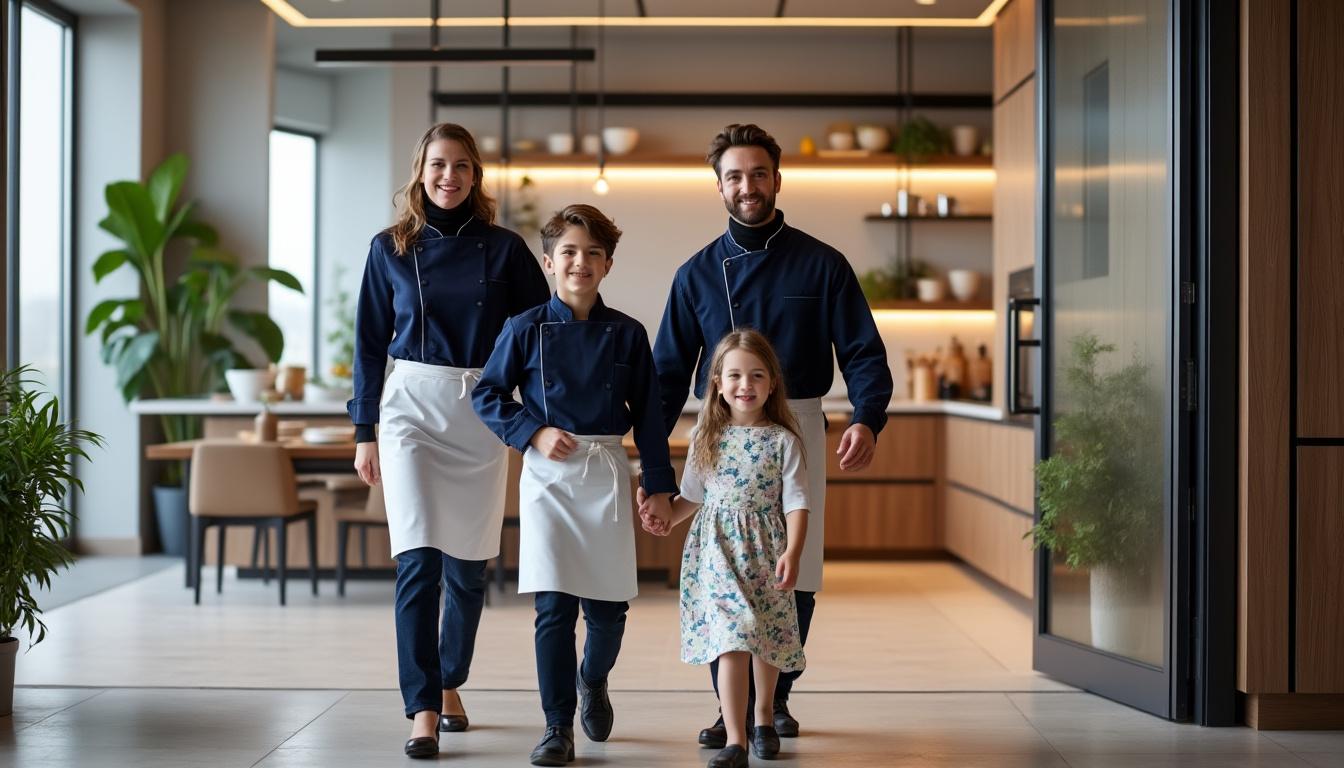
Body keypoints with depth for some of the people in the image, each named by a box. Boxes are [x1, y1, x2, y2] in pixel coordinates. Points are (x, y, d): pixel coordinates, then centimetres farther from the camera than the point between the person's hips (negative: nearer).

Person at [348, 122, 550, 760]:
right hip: (410, 407, -1)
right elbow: (371, 342, 9)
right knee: (418, 559, -12)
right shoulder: (391, 248, 5)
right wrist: (364, 431, 7)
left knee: (467, 563, 8)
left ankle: (449, 684, 28)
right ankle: (423, 711, -12)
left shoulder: (504, 249, 3)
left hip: (481, 413, 1)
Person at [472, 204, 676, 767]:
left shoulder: (626, 334, 4)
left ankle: (592, 679, 37)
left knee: (608, 606, 5)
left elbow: (647, 414, 7)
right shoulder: (526, 330, 0)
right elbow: (487, 395, 4)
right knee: (553, 604, -6)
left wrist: (659, 484, 6)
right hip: (549, 473, -1)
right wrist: (533, 433, -9)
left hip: (607, 472, 2)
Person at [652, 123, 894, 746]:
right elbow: (669, 372, 8)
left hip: (797, 430, -1)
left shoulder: (821, 265, 2)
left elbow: (863, 352, 0)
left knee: (795, 577, 1)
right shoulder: (697, 274, 7)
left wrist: (867, 419, -19)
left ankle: (776, 697, 19)